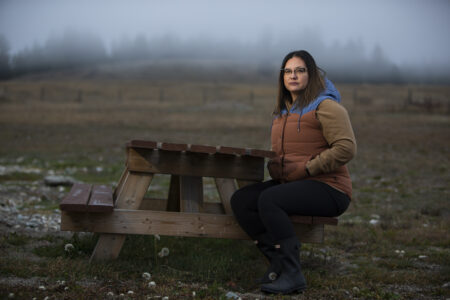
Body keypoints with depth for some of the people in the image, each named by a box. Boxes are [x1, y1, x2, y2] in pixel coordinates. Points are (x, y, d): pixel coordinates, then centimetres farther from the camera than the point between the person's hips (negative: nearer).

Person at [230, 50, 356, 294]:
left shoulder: (326, 106, -7)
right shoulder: (282, 111, 18)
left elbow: (346, 148, -17)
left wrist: (306, 169, -17)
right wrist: (275, 167, 9)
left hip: (327, 188, -8)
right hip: (289, 183, 8)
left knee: (269, 199, -30)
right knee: (240, 200, -11)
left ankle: (292, 274, -22)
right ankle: (278, 261, -9)